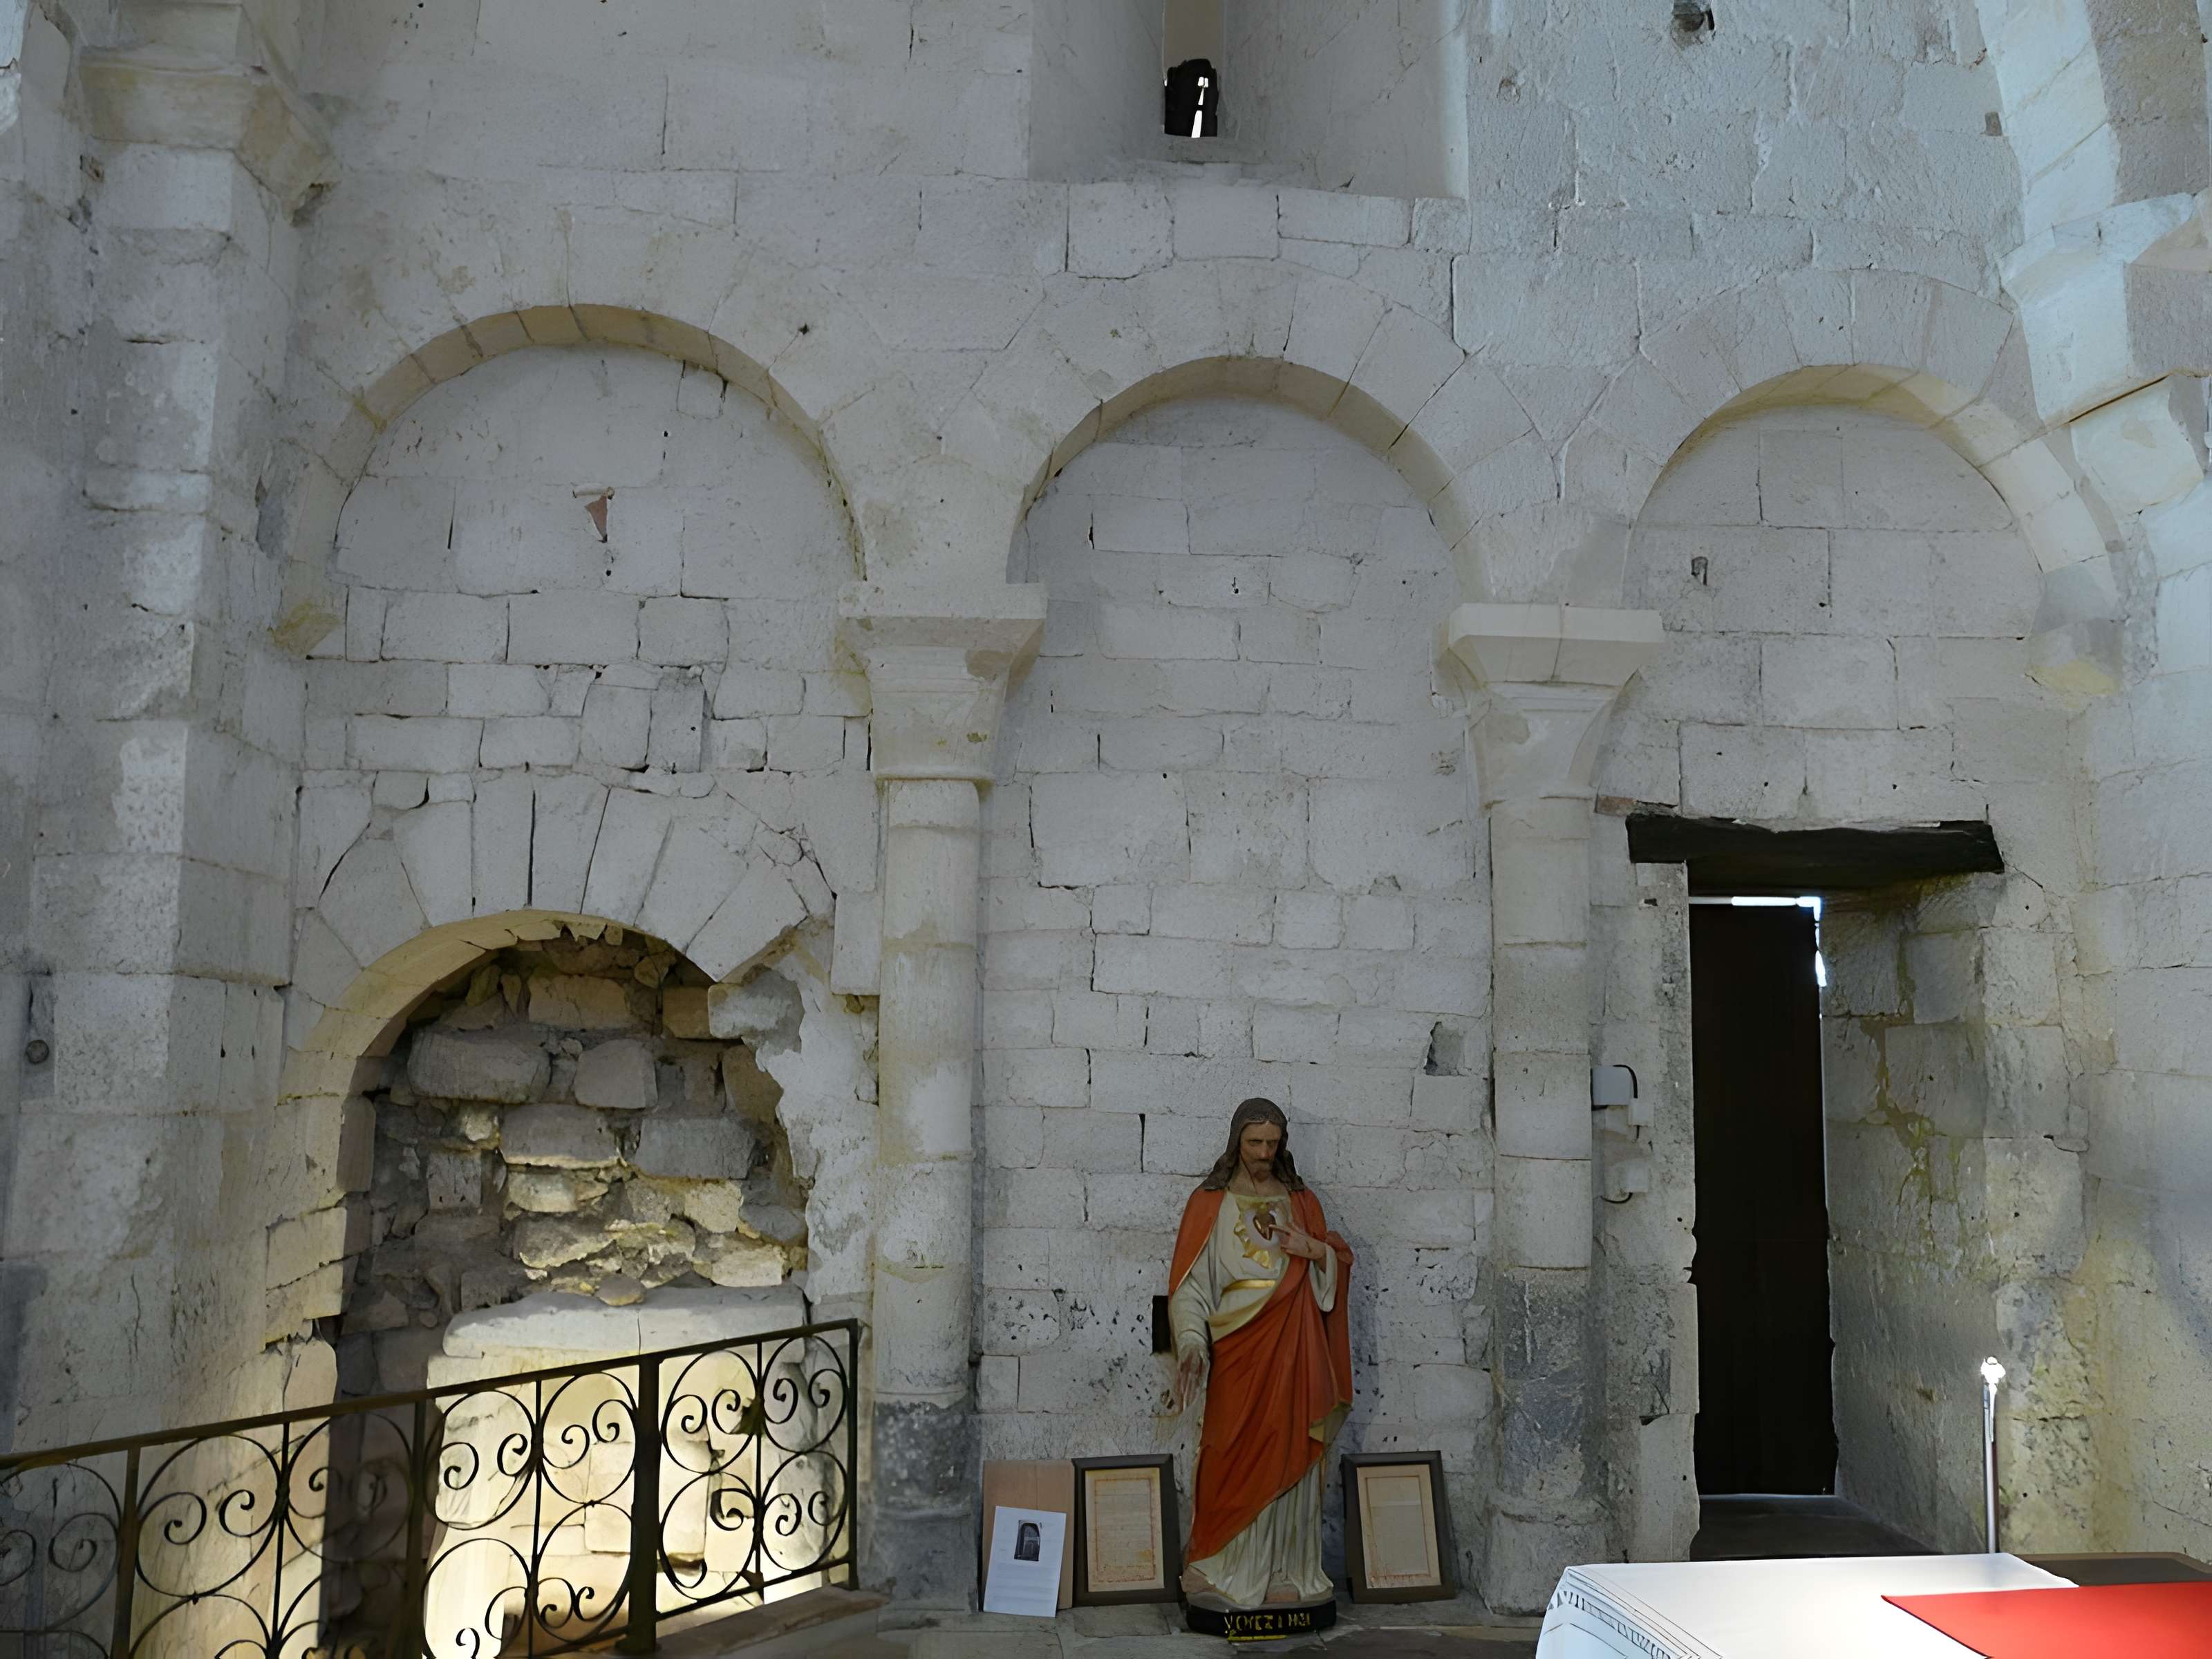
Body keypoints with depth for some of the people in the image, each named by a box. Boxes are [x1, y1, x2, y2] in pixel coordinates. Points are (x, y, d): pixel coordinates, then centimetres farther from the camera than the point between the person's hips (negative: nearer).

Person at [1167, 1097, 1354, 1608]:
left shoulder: (1301, 1200, 13)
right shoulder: (1210, 1203, 3)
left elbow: (1338, 1265, 17)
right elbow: (1190, 1282, -3)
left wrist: (1316, 1250, -6)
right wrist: (1192, 1344, -16)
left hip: (1293, 1346, 3)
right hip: (1237, 1345, -3)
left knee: (1290, 1455, 2)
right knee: (1236, 1455, -3)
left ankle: (1284, 1570, 10)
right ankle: (1229, 1567, 7)